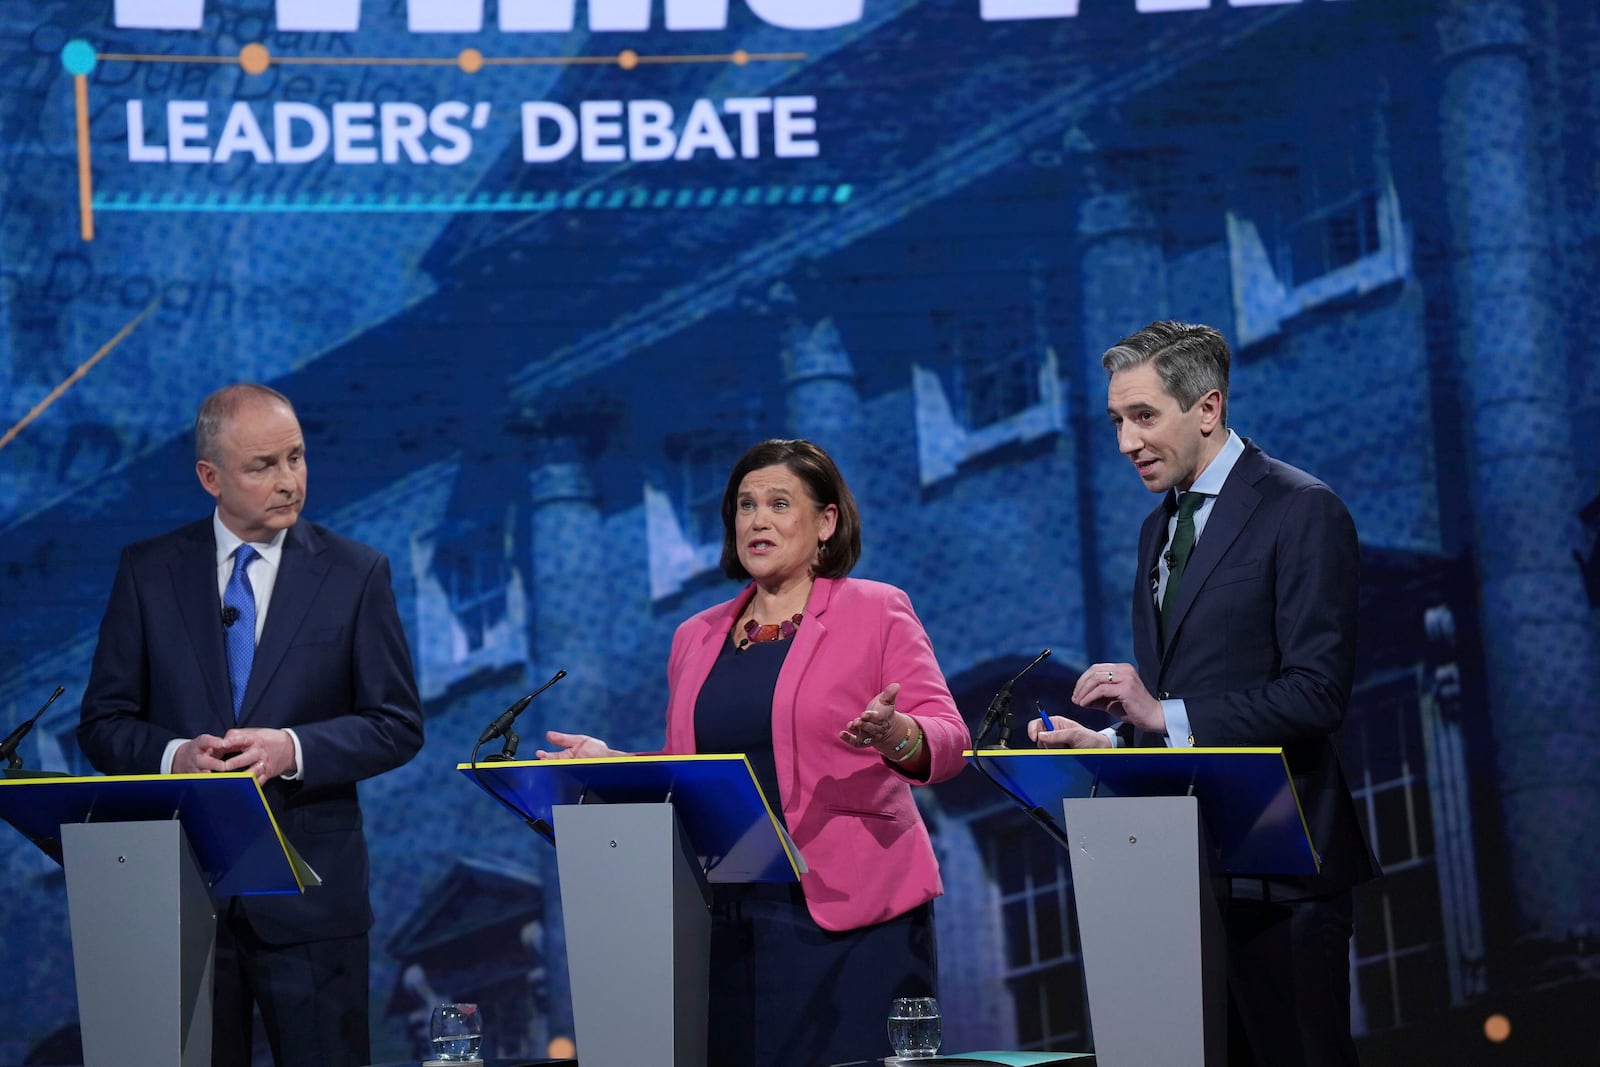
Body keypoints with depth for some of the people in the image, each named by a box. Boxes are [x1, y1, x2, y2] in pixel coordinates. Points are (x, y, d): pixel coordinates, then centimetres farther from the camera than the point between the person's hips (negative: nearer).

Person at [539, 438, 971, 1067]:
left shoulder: (876, 612, 3)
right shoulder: (697, 637, 17)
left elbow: (947, 741, -5)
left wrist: (894, 736, -26)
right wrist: (612, 763, 3)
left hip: (847, 913, -4)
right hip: (729, 915, 4)